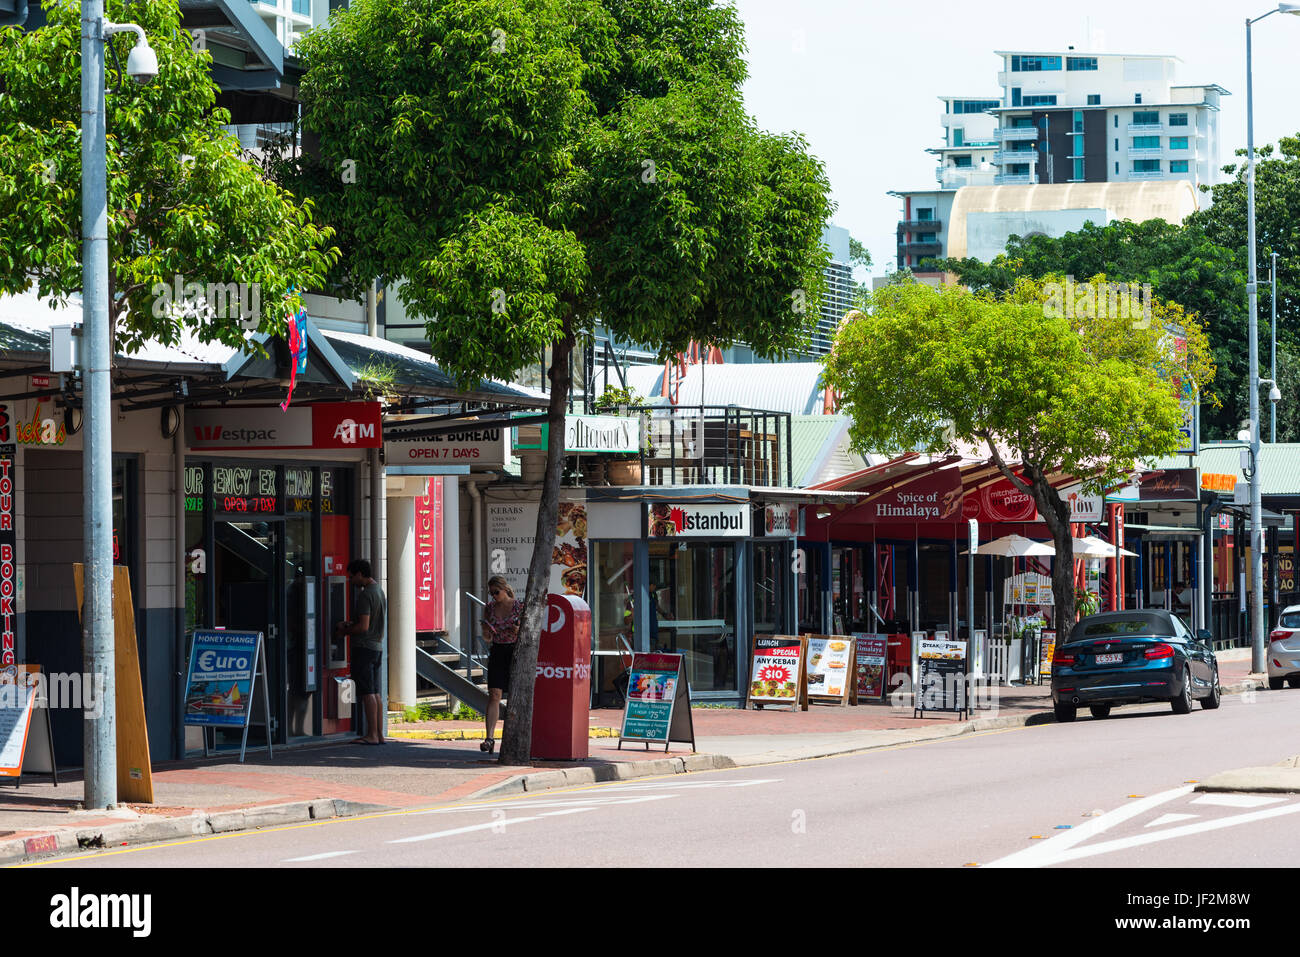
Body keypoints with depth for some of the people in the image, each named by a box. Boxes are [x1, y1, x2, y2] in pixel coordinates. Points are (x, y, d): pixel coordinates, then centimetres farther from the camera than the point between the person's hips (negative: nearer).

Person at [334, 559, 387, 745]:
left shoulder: (365, 595, -15)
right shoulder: (379, 591, 16)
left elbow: (363, 626, -20)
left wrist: (345, 631, -4)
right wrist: (350, 625, 17)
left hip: (364, 646, -10)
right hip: (377, 646, 10)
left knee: (368, 693, -8)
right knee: (375, 692, 11)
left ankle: (372, 735, -10)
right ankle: (378, 734, 12)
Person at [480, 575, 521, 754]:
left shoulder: (519, 607, -3)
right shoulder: (490, 608, 6)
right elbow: (487, 639, 13)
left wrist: (519, 631, -20)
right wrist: (486, 631, -10)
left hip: (515, 652, -2)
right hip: (497, 653, 2)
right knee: (494, 695, -10)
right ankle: (489, 737, -17)